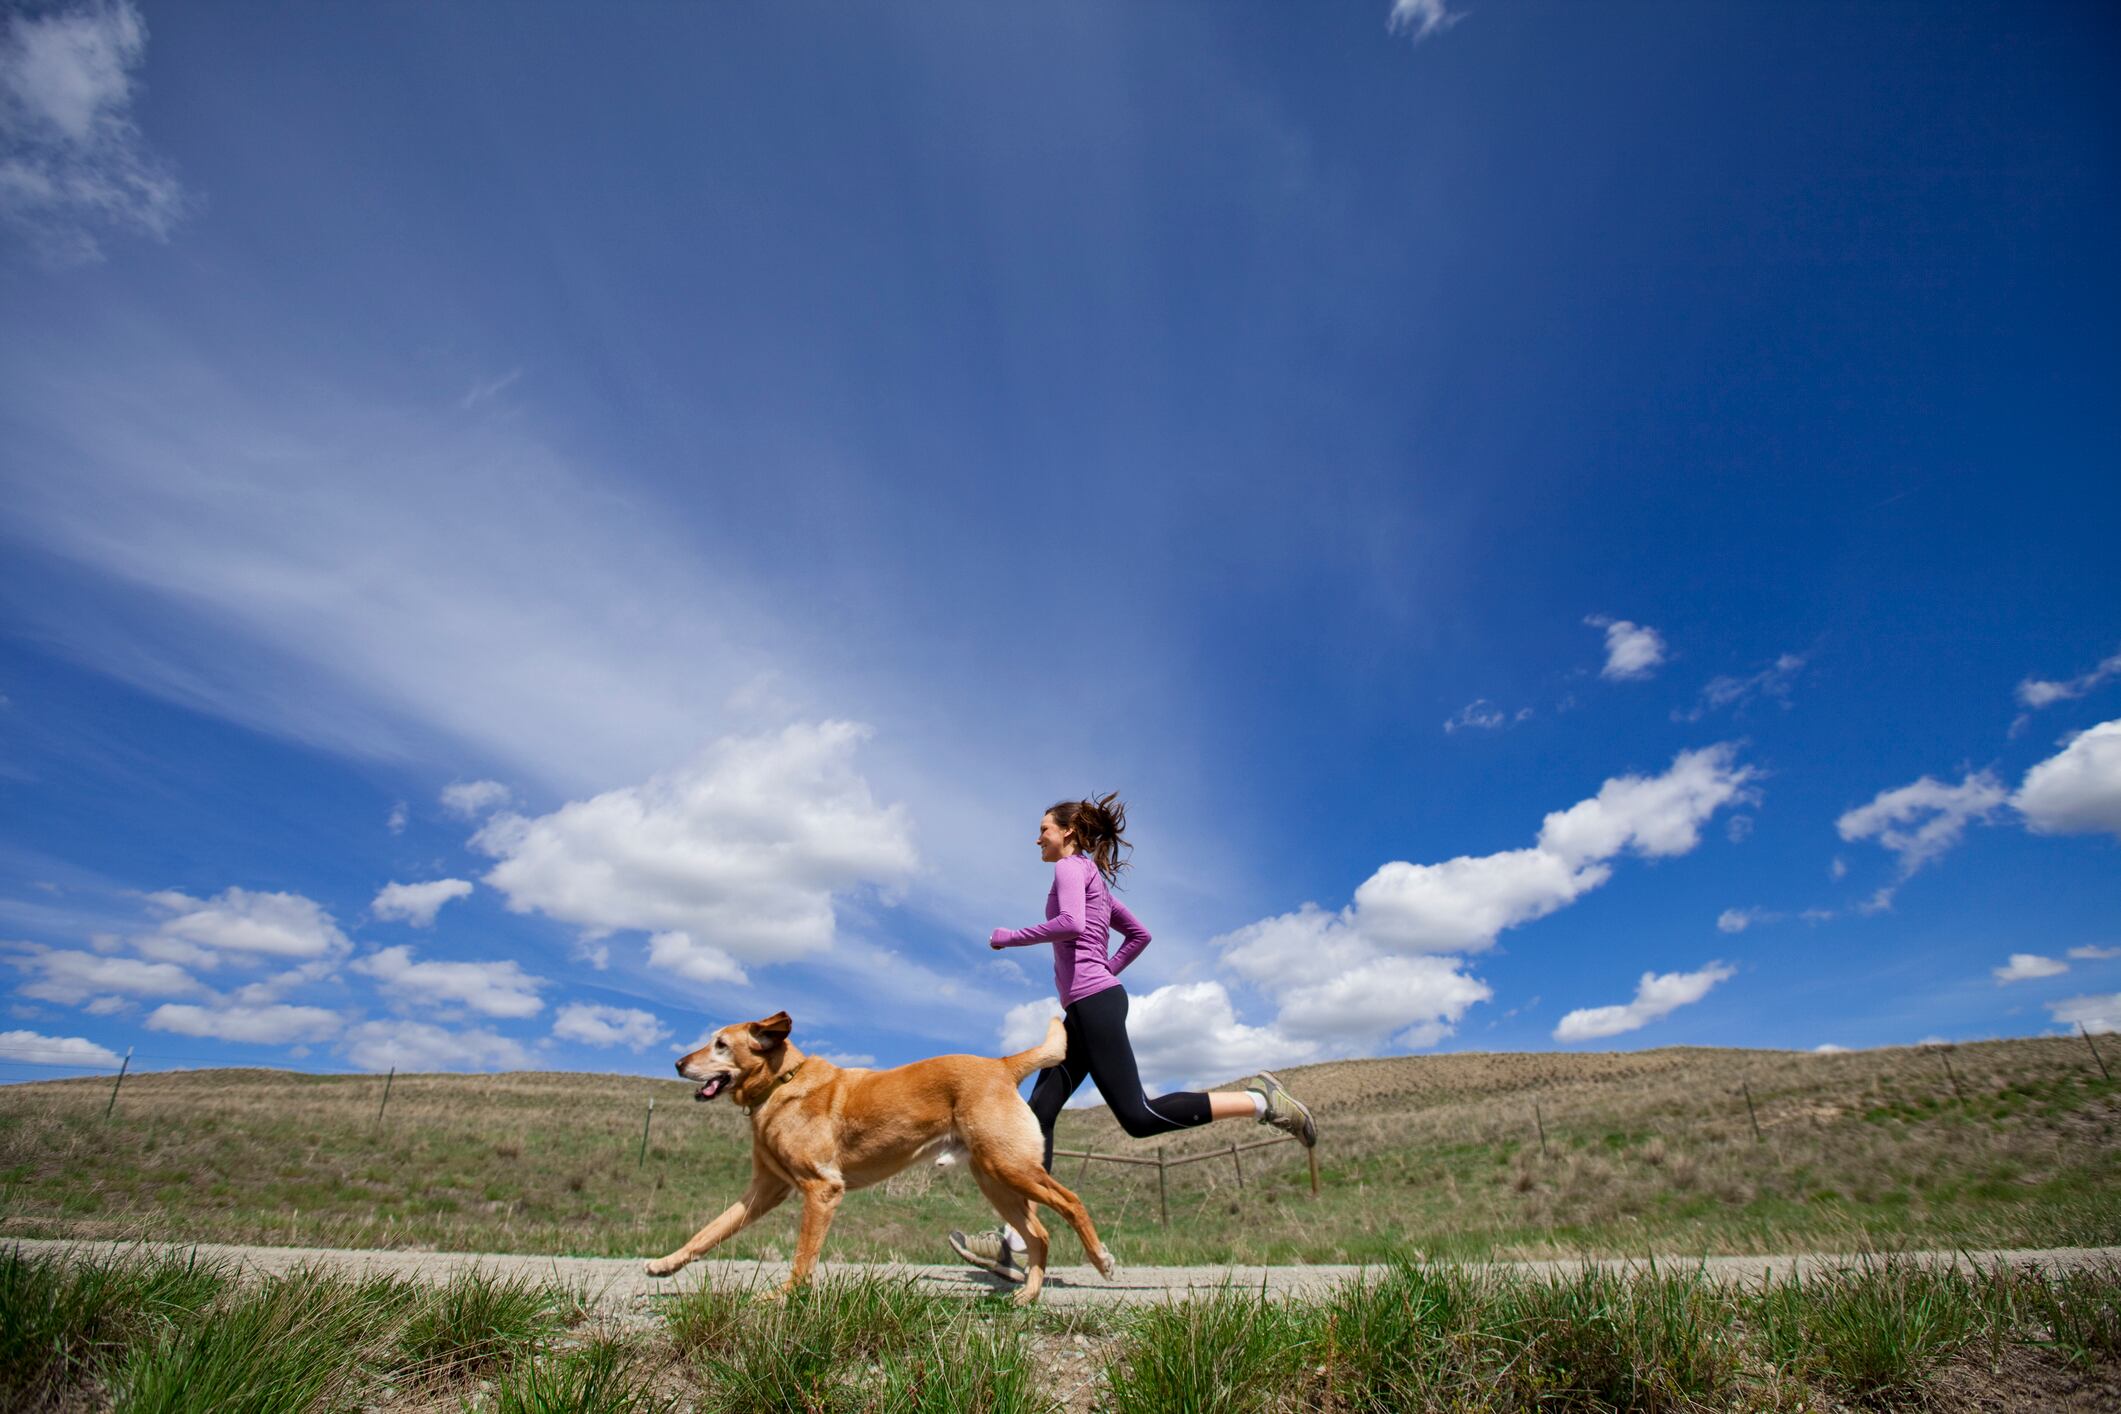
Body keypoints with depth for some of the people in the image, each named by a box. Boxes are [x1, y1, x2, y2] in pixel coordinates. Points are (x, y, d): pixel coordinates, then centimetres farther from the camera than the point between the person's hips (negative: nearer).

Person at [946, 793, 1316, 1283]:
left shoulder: (1071, 867, -1)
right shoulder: (1095, 879, 25)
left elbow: (1070, 925, -20)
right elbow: (1139, 934, 29)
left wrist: (1011, 937, -10)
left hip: (1094, 1002, -10)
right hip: (1085, 1009, 10)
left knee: (1138, 1116, -15)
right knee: (1038, 1112, 1)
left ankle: (1259, 1101, -11)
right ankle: (1013, 1243, -2)